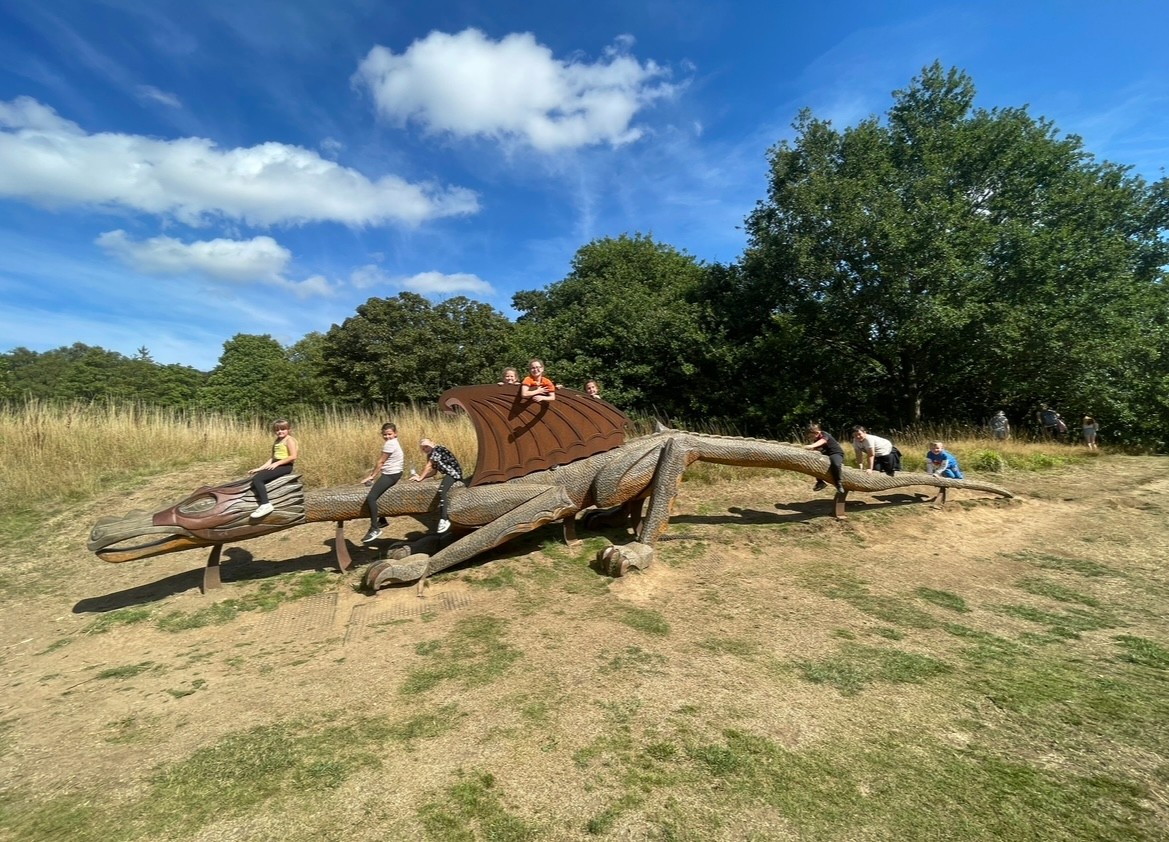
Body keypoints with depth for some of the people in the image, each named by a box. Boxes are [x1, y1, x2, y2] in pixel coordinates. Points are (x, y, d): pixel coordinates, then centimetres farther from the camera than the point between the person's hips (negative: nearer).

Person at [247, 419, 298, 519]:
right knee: (255, 477, -1)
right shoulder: (276, 441, 19)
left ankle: (265, 505, -27)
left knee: (257, 479, -21)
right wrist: (259, 468, 5)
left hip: (285, 466, -9)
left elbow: (293, 456, -18)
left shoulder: (289, 440, -6)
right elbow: (272, 458, 15)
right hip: (276, 466, 9)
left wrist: (277, 463, -19)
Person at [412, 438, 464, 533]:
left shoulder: (437, 449, -12)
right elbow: (434, 471, 17)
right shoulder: (430, 455, 17)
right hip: (448, 474, 11)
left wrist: (420, 478, -10)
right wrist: (420, 476, 5)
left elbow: (428, 466, -15)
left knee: (441, 491, -27)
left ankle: (444, 520, -31)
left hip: (454, 472, -11)